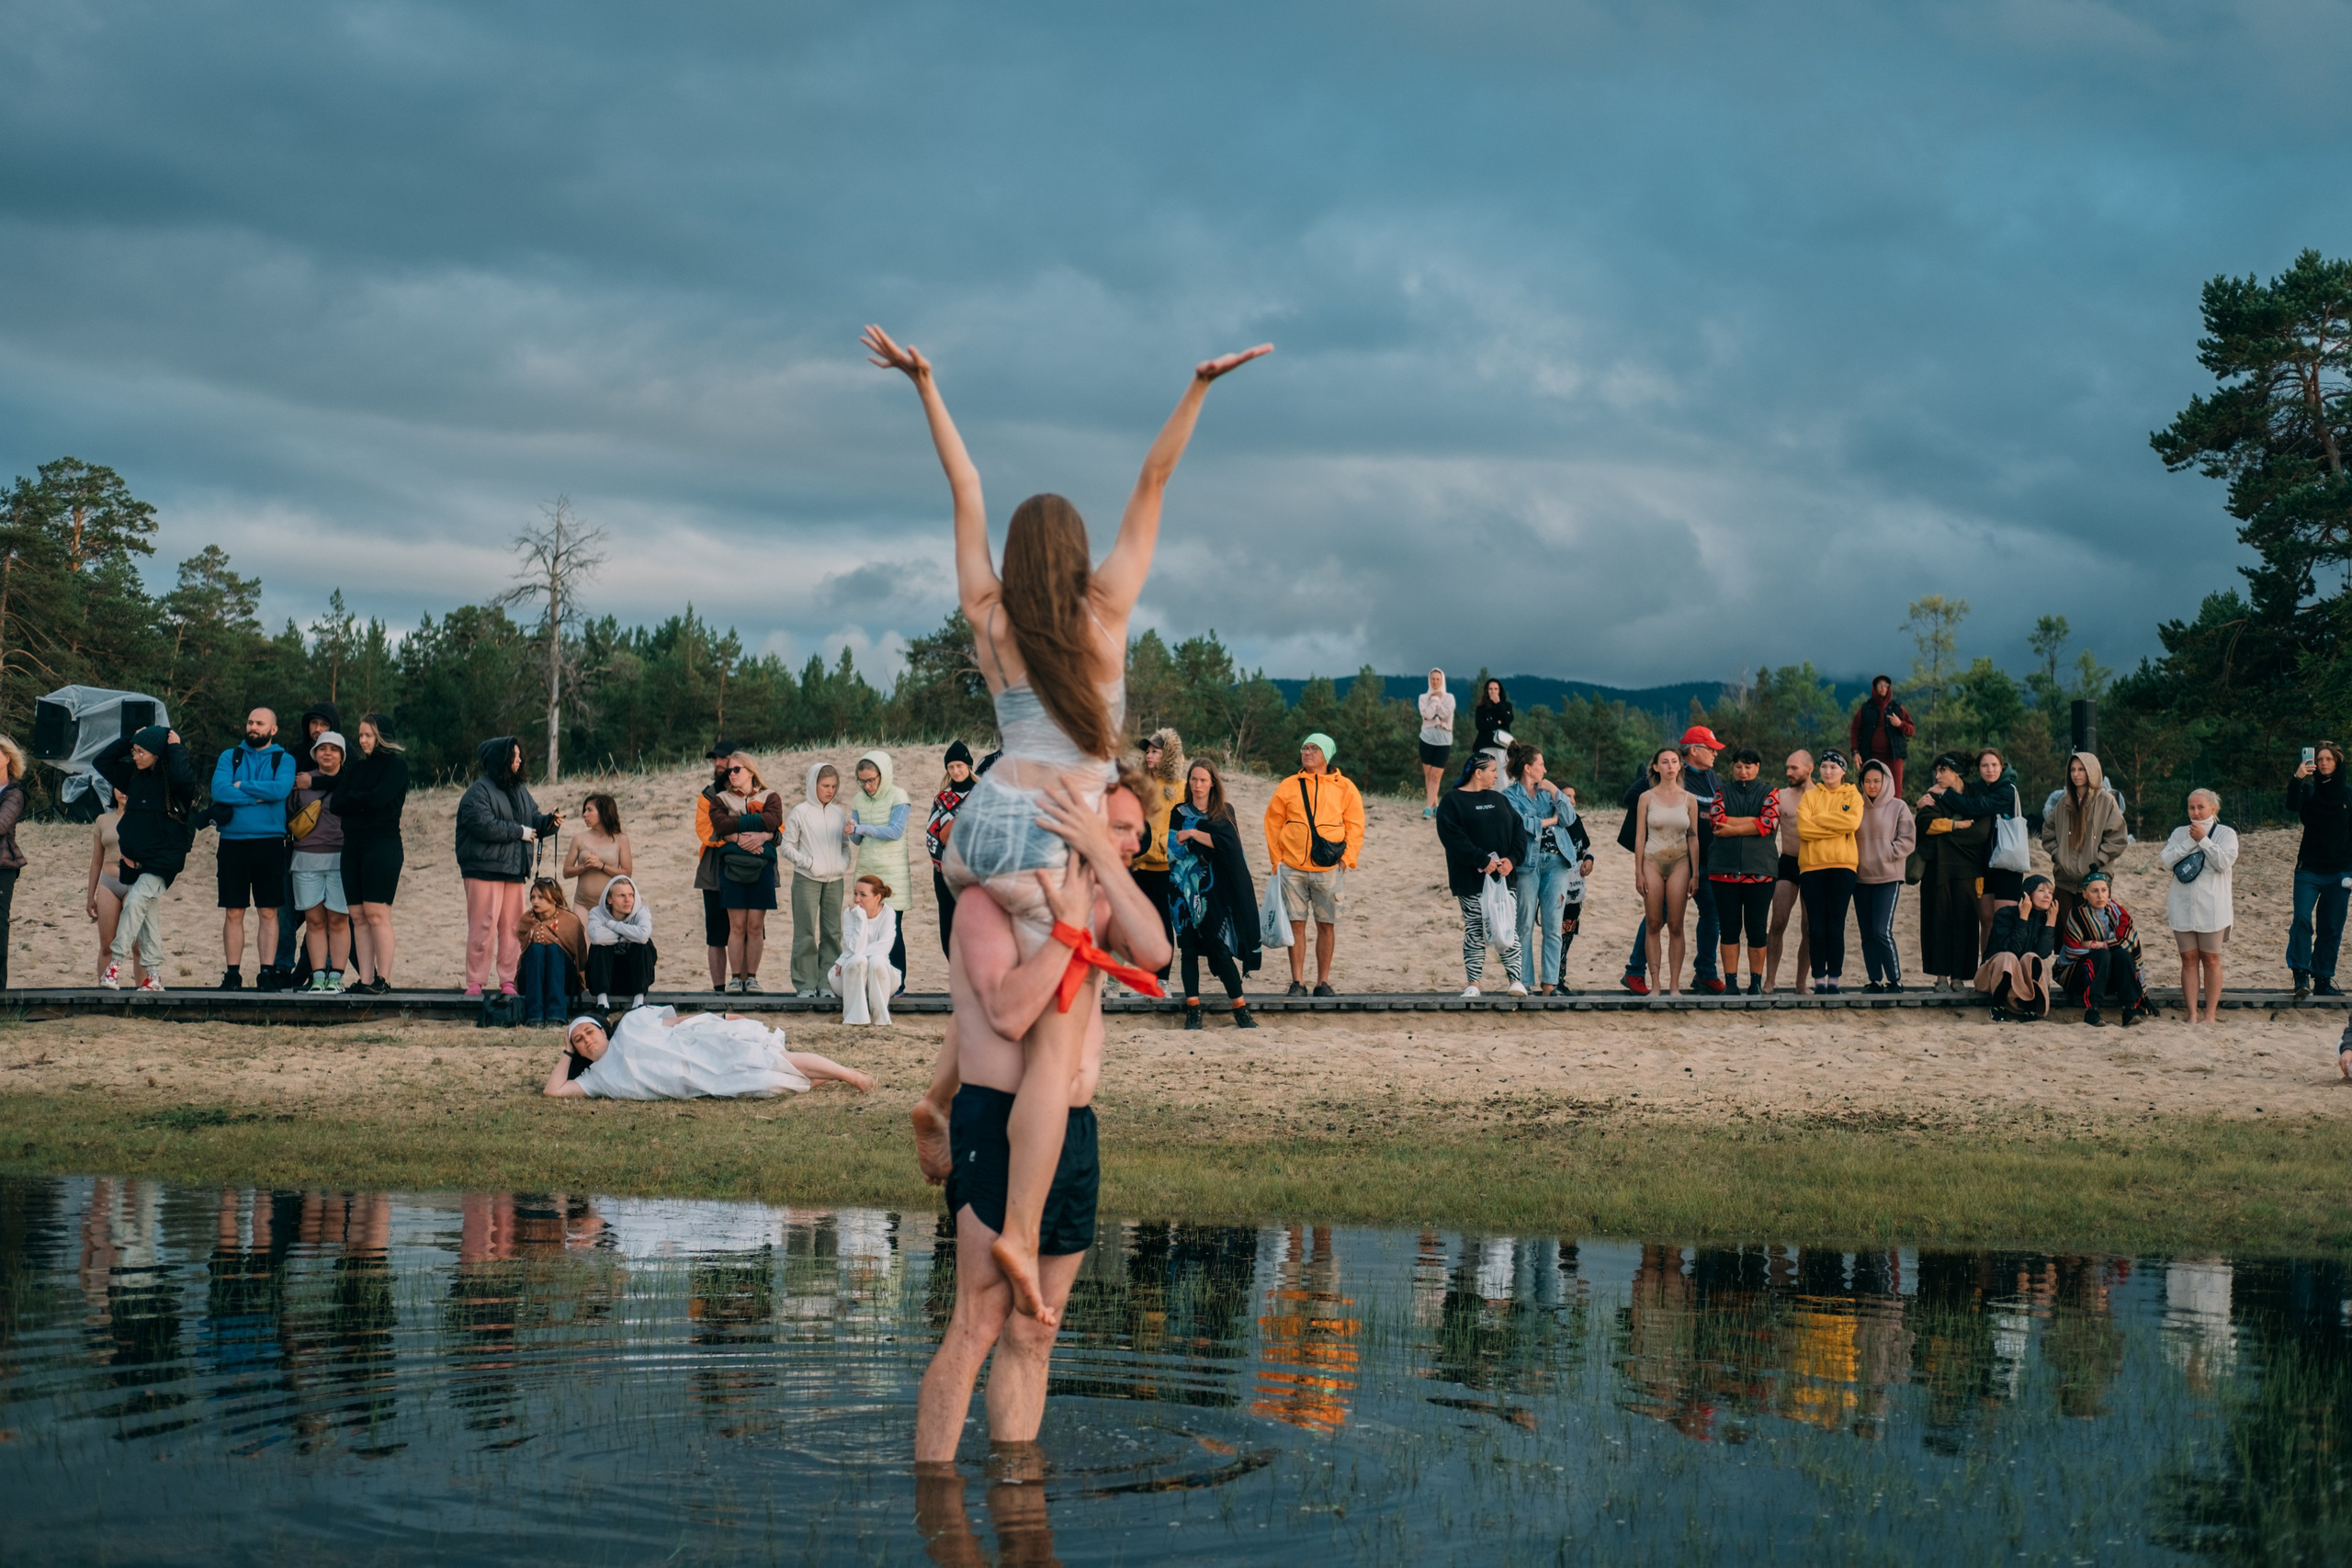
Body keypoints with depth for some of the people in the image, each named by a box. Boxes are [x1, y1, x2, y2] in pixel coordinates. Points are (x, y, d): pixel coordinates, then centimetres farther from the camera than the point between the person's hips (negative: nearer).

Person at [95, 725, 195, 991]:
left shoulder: (172, 779, -8)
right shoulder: (134, 774, 11)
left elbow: (184, 778, -32)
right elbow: (100, 762, 15)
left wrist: (176, 748, -18)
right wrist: (129, 739, 7)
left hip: (163, 858, -7)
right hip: (135, 859, 7)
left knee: (135, 902, -22)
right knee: (149, 915, 7)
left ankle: (116, 963, -21)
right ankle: (153, 975, 9)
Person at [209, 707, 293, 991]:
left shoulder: (283, 760, 7)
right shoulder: (229, 756, 10)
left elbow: (281, 789, -14)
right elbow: (219, 789, -6)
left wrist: (242, 786, -9)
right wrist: (260, 796, -10)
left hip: (269, 843, -1)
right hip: (232, 842, 1)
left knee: (268, 912, 0)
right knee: (233, 913, 2)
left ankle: (266, 972, 4)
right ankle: (233, 973, 7)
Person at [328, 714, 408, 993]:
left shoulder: (396, 764, 0)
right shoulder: (354, 765, 18)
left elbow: (378, 798, -15)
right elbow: (336, 804, 8)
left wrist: (350, 799, 1)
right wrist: (364, 804, -7)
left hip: (383, 845, -7)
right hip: (353, 844, 7)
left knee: (376, 914, -10)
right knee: (358, 916, 2)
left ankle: (383, 978, -9)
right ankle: (366, 978, 2)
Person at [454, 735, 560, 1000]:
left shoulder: (520, 790, 17)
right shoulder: (478, 792, -9)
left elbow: (534, 818, 21)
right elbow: (483, 825, -20)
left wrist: (549, 821, -2)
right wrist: (520, 832, -14)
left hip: (514, 869, 7)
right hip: (484, 870, -7)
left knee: (512, 927, 5)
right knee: (483, 927, -8)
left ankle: (507, 980, 11)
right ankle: (475, 982, -4)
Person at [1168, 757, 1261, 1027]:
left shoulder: (1224, 812, 8)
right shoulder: (1179, 813, 9)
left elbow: (1226, 841, -9)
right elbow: (1173, 848, -1)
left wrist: (1193, 834, -12)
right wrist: (1209, 841, -10)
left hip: (1215, 890, -1)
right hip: (1186, 890, 1)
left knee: (1220, 948, -6)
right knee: (1189, 948, -1)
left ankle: (1241, 1010, -2)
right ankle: (1192, 1009, 2)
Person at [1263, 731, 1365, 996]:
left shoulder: (1344, 787, 6)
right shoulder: (1289, 786, 8)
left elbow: (1355, 825, 7)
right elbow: (1273, 823, 10)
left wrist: (1347, 858, -4)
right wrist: (1276, 858, 3)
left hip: (1329, 870, 0)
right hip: (1293, 869, 0)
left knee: (1326, 925, 3)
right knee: (1296, 924, 1)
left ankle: (1323, 982, 11)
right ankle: (1297, 982, 5)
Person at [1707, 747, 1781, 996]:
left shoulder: (1769, 793, 10)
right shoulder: (1722, 791, 13)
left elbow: (1769, 824, -8)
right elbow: (1716, 819, -5)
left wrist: (1732, 828, -7)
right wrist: (1752, 821, -6)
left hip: (1759, 869, -1)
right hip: (1724, 869, 1)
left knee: (1757, 928, -1)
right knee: (1729, 927, 1)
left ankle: (1756, 982, 7)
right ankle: (1730, 982, 6)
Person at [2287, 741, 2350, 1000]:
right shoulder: (2310, 790, 3)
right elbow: (2293, 806, -18)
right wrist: (2297, 780, -34)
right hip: (2309, 869, -1)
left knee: (2331, 929, 4)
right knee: (2302, 919, -16)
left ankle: (2324, 979, 12)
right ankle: (2301, 976, -13)